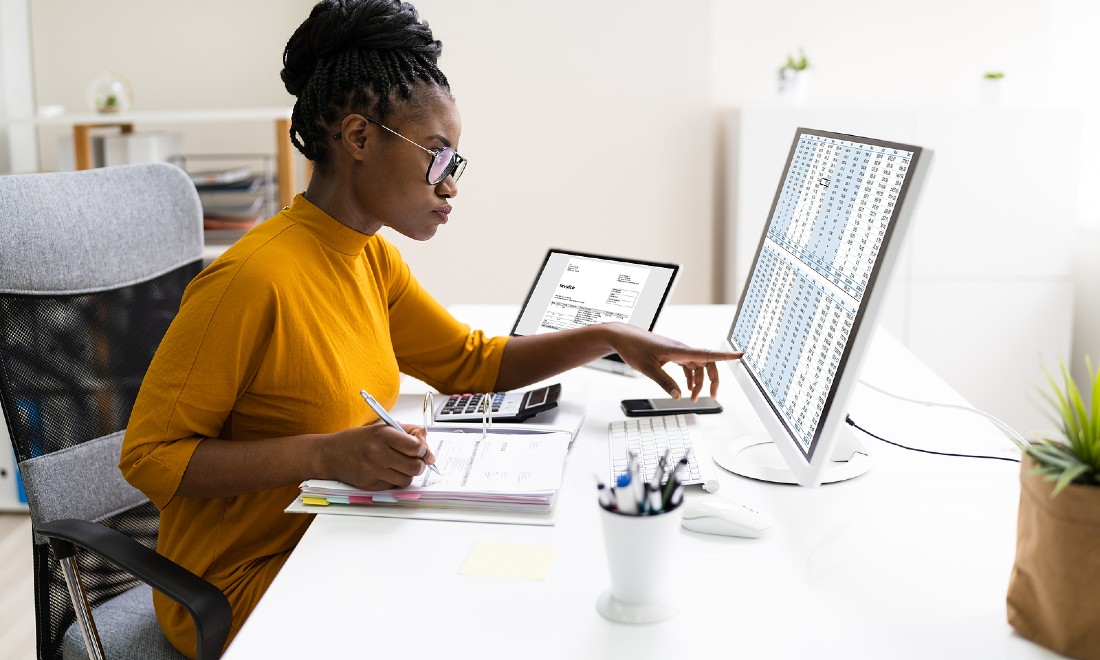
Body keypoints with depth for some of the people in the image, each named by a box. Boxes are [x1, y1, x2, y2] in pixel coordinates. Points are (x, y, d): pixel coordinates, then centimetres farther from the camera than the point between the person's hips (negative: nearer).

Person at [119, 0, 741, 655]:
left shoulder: (374, 258, 4)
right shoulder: (255, 280, -23)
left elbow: (474, 362, 15)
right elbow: (149, 455, -20)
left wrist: (608, 338, 2)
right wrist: (324, 455, -32)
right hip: (244, 586, -8)